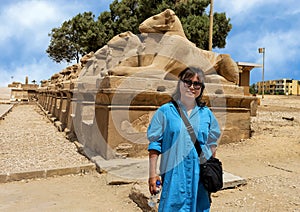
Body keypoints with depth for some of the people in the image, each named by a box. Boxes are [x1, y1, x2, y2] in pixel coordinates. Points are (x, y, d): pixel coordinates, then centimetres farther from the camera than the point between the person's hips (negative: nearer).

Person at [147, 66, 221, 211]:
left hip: (200, 175, 3)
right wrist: (152, 174, -6)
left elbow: (212, 145, 13)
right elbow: (154, 145, -4)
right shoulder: (165, 111, -3)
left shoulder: (206, 113, 6)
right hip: (173, 175, -3)